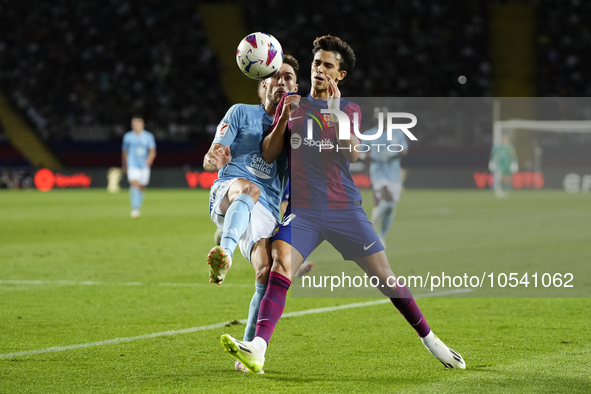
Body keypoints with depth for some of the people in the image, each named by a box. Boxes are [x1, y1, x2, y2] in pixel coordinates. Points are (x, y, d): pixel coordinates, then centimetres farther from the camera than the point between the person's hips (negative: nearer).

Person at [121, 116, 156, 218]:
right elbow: (125, 152, 17)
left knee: (141, 188, 9)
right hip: (132, 165, -2)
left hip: (144, 166, 2)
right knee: (135, 184, -22)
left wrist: (149, 159, -22)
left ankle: (137, 209, 29)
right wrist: (124, 165, 25)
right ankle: (135, 209, -29)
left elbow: (152, 151, -1)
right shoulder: (127, 136, 5)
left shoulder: (149, 136, 4)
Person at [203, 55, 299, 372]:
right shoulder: (242, 112, 14)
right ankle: (225, 252, -68)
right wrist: (213, 158, -20)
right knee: (249, 188, -40)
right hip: (227, 194, -3)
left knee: (269, 274, -19)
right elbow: (209, 161, 9)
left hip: (265, 212, 3)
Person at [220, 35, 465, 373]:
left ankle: (429, 339, 19)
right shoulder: (292, 103, 12)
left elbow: (353, 154, -7)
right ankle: (257, 350, -36)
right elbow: (268, 155, 7)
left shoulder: (349, 109, 10)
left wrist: (334, 113, -17)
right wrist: (284, 119, -9)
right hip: (303, 210, 0)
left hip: (344, 207, 0)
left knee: (384, 276, 0)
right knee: (281, 264, -25)